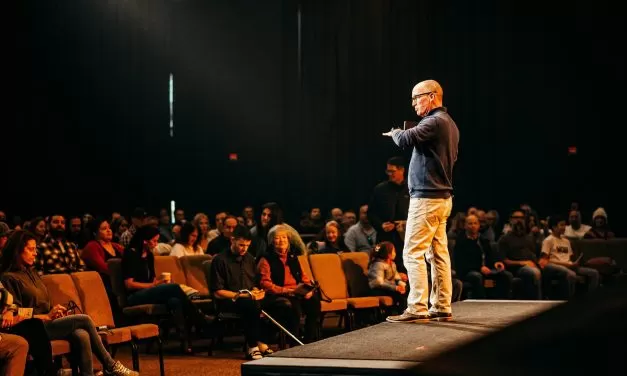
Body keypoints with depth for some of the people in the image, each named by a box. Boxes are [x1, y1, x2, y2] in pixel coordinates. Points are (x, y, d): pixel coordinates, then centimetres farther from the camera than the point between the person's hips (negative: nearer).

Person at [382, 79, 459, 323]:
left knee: (413, 253, -10)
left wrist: (395, 133, -3)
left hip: (427, 197, -10)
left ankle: (417, 308, -13)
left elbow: (406, 140, -27)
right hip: (443, 196, 10)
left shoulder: (435, 122, -14)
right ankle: (442, 308, 12)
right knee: (439, 253, 10)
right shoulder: (449, 123, 17)